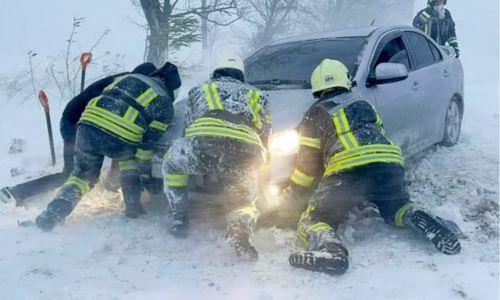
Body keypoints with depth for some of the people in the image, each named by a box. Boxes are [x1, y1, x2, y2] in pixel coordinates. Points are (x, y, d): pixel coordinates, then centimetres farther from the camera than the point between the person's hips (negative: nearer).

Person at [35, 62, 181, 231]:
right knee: (130, 159, 32)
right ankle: (133, 206, 23)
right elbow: (149, 142, 11)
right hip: (121, 140, -3)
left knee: (83, 174, 25)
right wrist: (144, 169, 20)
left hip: (88, 126, 3)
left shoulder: (129, 77, 29)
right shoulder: (165, 104, 17)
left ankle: (54, 212, 7)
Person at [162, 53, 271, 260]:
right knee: (244, 200, 21)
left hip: (204, 144, 0)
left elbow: (188, 126, 36)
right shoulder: (256, 95, 36)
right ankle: (240, 227, -15)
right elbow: (265, 136, 32)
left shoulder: (199, 91, 34)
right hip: (246, 154, 1)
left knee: (172, 162, 31)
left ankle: (179, 219, 23)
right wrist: (257, 162, 49)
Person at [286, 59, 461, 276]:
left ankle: (329, 248, -30)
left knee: (312, 222, 4)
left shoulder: (316, 113, 18)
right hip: (390, 163, 4)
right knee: (397, 208, 30)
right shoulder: (363, 104, 30)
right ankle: (419, 220, -5)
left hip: (347, 171, -4)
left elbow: (308, 161, 16)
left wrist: (293, 192, 29)